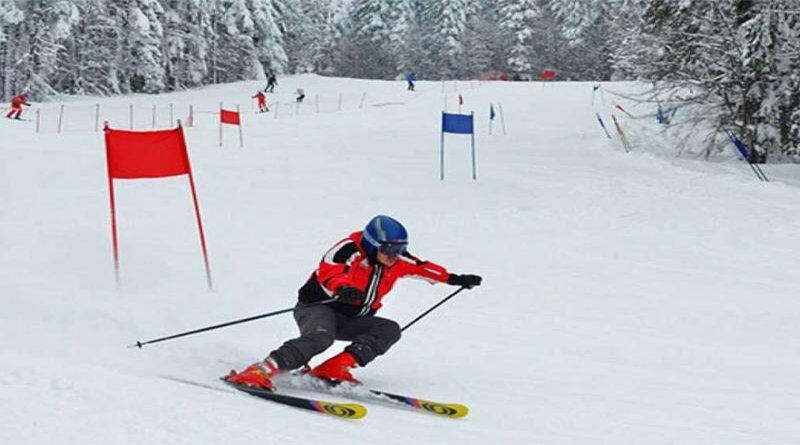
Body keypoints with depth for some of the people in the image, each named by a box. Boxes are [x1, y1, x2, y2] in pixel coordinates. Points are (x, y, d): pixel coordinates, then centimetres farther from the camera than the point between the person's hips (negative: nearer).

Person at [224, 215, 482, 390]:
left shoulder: (396, 260, 5)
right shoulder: (350, 250, -16)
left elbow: (422, 268, 18)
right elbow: (328, 271, -32)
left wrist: (454, 279, 16)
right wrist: (343, 287, -52)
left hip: (353, 320, 8)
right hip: (318, 307, -8)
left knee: (390, 330, -13)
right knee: (320, 337, -38)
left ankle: (335, 368, -27)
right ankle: (259, 372, -47)